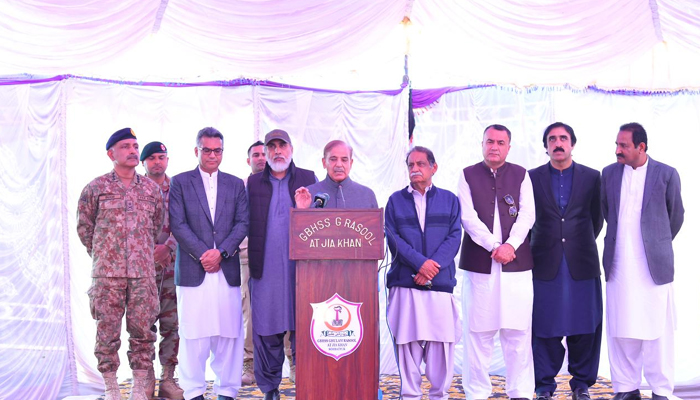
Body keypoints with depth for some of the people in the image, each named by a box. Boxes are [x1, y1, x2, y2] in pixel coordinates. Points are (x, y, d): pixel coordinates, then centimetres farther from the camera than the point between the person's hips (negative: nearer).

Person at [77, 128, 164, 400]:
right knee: (107, 330, 2)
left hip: (143, 273, 2)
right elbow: (84, 226, 9)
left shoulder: (152, 189, 8)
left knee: (142, 330, 4)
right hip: (107, 273, -2)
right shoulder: (96, 188, 1)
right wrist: (101, 255, 13)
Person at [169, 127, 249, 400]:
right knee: (194, 335, -1)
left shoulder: (235, 184, 15)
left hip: (228, 270, 2)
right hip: (193, 270, -2)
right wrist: (203, 254, -10)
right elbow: (178, 224, -1)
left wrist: (220, 252, -8)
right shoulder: (180, 182, 8)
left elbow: (243, 223, 6)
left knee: (229, 333, 2)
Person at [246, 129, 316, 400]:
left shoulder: (308, 179, 10)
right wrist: (251, 262, -1)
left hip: (301, 266, -1)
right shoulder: (253, 183, 12)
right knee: (266, 330, 4)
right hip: (266, 269, 1)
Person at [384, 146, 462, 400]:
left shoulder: (449, 199, 13)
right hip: (405, 283, 0)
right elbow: (393, 238, 0)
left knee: (442, 343, 0)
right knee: (407, 342, -2)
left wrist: (434, 263, -12)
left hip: (441, 282, 1)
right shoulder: (396, 200, 11)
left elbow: (454, 236, 3)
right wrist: (420, 262, -13)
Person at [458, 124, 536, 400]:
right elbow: (469, 218, -2)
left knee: (518, 331, 1)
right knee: (479, 331, 1)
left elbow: (527, 215, 2)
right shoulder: (468, 175, 8)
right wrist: (494, 246, -11)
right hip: (479, 263, -1)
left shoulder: (521, 175, 11)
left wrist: (511, 245, -12)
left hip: (516, 262, 1)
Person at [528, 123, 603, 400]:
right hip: (545, 265, -1)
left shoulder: (592, 177, 7)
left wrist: (582, 243, 10)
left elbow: (597, 219, 12)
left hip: (582, 263, 1)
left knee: (584, 327, 5)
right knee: (544, 328, 2)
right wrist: (536, 248, 6)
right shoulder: (532, 178, 5)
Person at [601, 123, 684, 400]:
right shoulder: (609, 173, 6)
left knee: (658, 330, 3)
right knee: (621, 330, 7)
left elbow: (676, 215, 8)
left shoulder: (666, 174, -3)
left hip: (654, 264, -3)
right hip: (619, 265, 3)